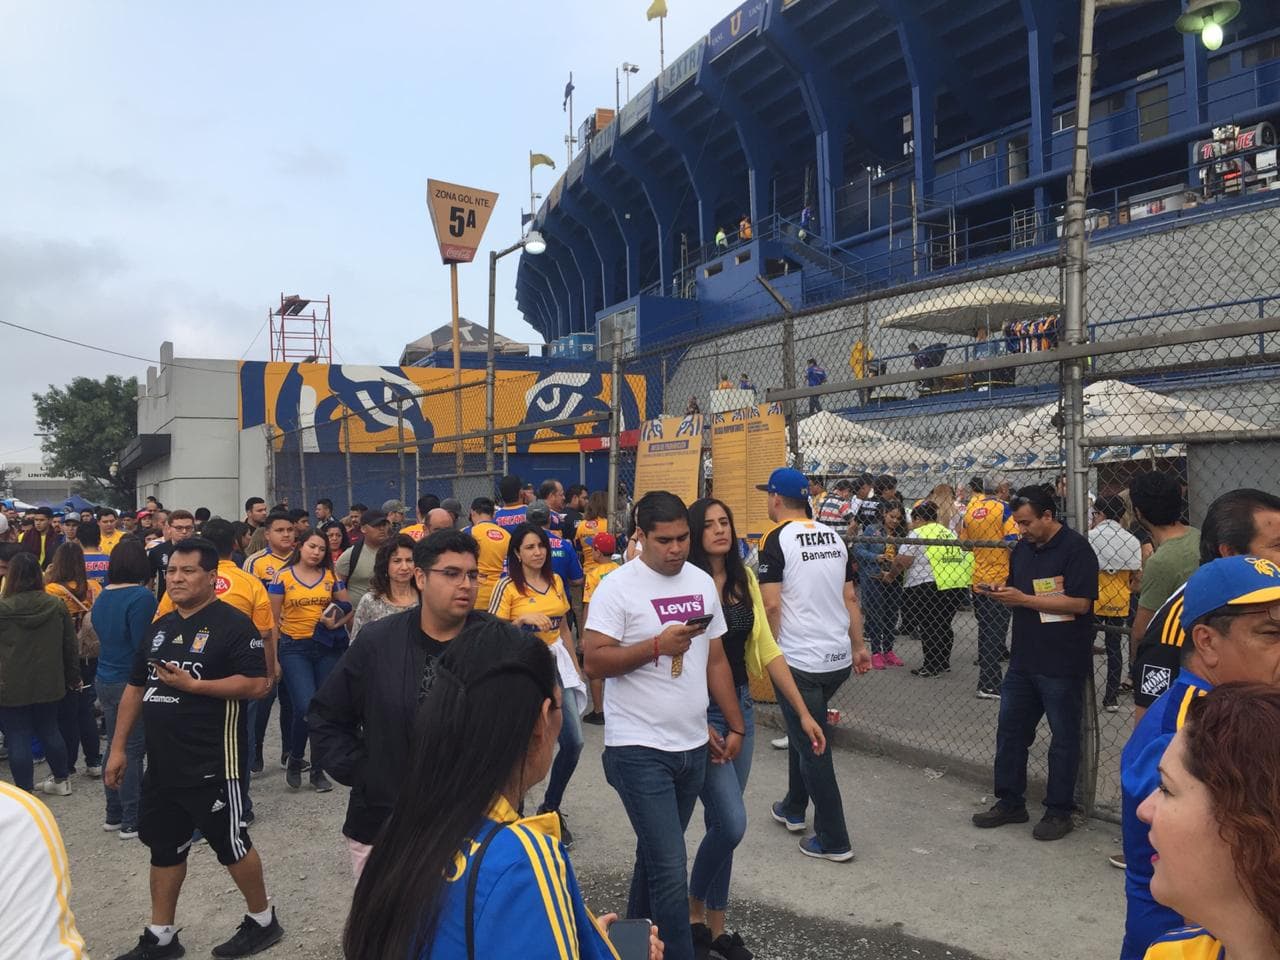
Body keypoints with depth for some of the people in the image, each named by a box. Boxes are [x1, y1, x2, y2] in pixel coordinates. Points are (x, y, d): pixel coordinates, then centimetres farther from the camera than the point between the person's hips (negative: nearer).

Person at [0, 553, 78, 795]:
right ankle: (61, 780, 29)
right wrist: (73, 676, 14)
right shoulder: (56, 605, -3)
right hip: (48, 684, 4)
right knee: (50, 731, 18)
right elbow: (70, 645, 4)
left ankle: (25, 791, 7)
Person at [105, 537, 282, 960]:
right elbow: (135, 687, 17)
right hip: (161, 763, 7)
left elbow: (256, 684, -20)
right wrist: (118, 747, 13)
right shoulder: (160, 628, 11)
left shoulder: (232, 624, -13)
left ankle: (262, 920, 24)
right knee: (164, 847, 17)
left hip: (211, 763, -7)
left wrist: (193, 684, -23)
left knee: (231, 843, 5)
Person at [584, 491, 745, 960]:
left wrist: (735, 726, 11)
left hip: (693, 746, 6)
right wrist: (658, 645, -24)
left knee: (656, 855, 20)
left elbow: (716, 660, 13)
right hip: (640, 750, -6)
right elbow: (594, 662, -16)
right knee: (670, 870, -7)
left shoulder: (703, 582, 7)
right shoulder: (618, 587, -11)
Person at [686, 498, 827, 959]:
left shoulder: (744, 579, 4)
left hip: (741, 707, 6)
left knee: (721, 823, 14)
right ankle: (695, 912, 20)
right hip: (700, 710, -6)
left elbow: (767, 649, 6)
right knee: (731, 824, -8)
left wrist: (803, 712, 4)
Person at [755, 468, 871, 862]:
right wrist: (859, 646, 15)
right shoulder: (834, 537, 8)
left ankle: (834, 841, 10)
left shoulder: (776, 540, -12)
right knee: (803, 730, 25)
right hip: (839, 658, 7)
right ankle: (793, 809, 38)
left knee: (812, 747, 3)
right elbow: (850, 598, 10)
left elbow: (771, 606, -17)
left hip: (799, 660, -7)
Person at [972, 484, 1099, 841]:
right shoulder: (1022, 548, 11)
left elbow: (1080, 603, -20)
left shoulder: (1076, 548, -13)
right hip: (1024, 660, 8)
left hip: (1062, 664, -8)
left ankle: (1059, 811, 18)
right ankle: (1010, 802, 24)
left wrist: (1023, 599, -20)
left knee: (1064, 737, 6)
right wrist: (1000, 592, -3)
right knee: (1010, 730, 12)